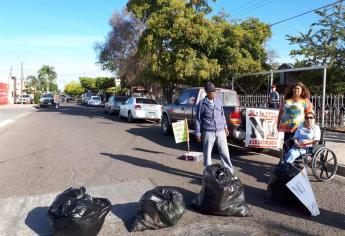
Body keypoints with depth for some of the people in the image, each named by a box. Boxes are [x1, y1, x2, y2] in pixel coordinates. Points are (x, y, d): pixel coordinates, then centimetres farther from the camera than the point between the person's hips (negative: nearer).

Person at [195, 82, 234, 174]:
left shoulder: (218, 102, 10)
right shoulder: (202, 104, -2)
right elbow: (198, 119, 0)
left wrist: (225, 126, 17)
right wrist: (198, 133, -1)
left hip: (220, 131, 3)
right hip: (208, 132, -3)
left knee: (225, 151, 5)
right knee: (207, 153, 4)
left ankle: (229, 171, 16)